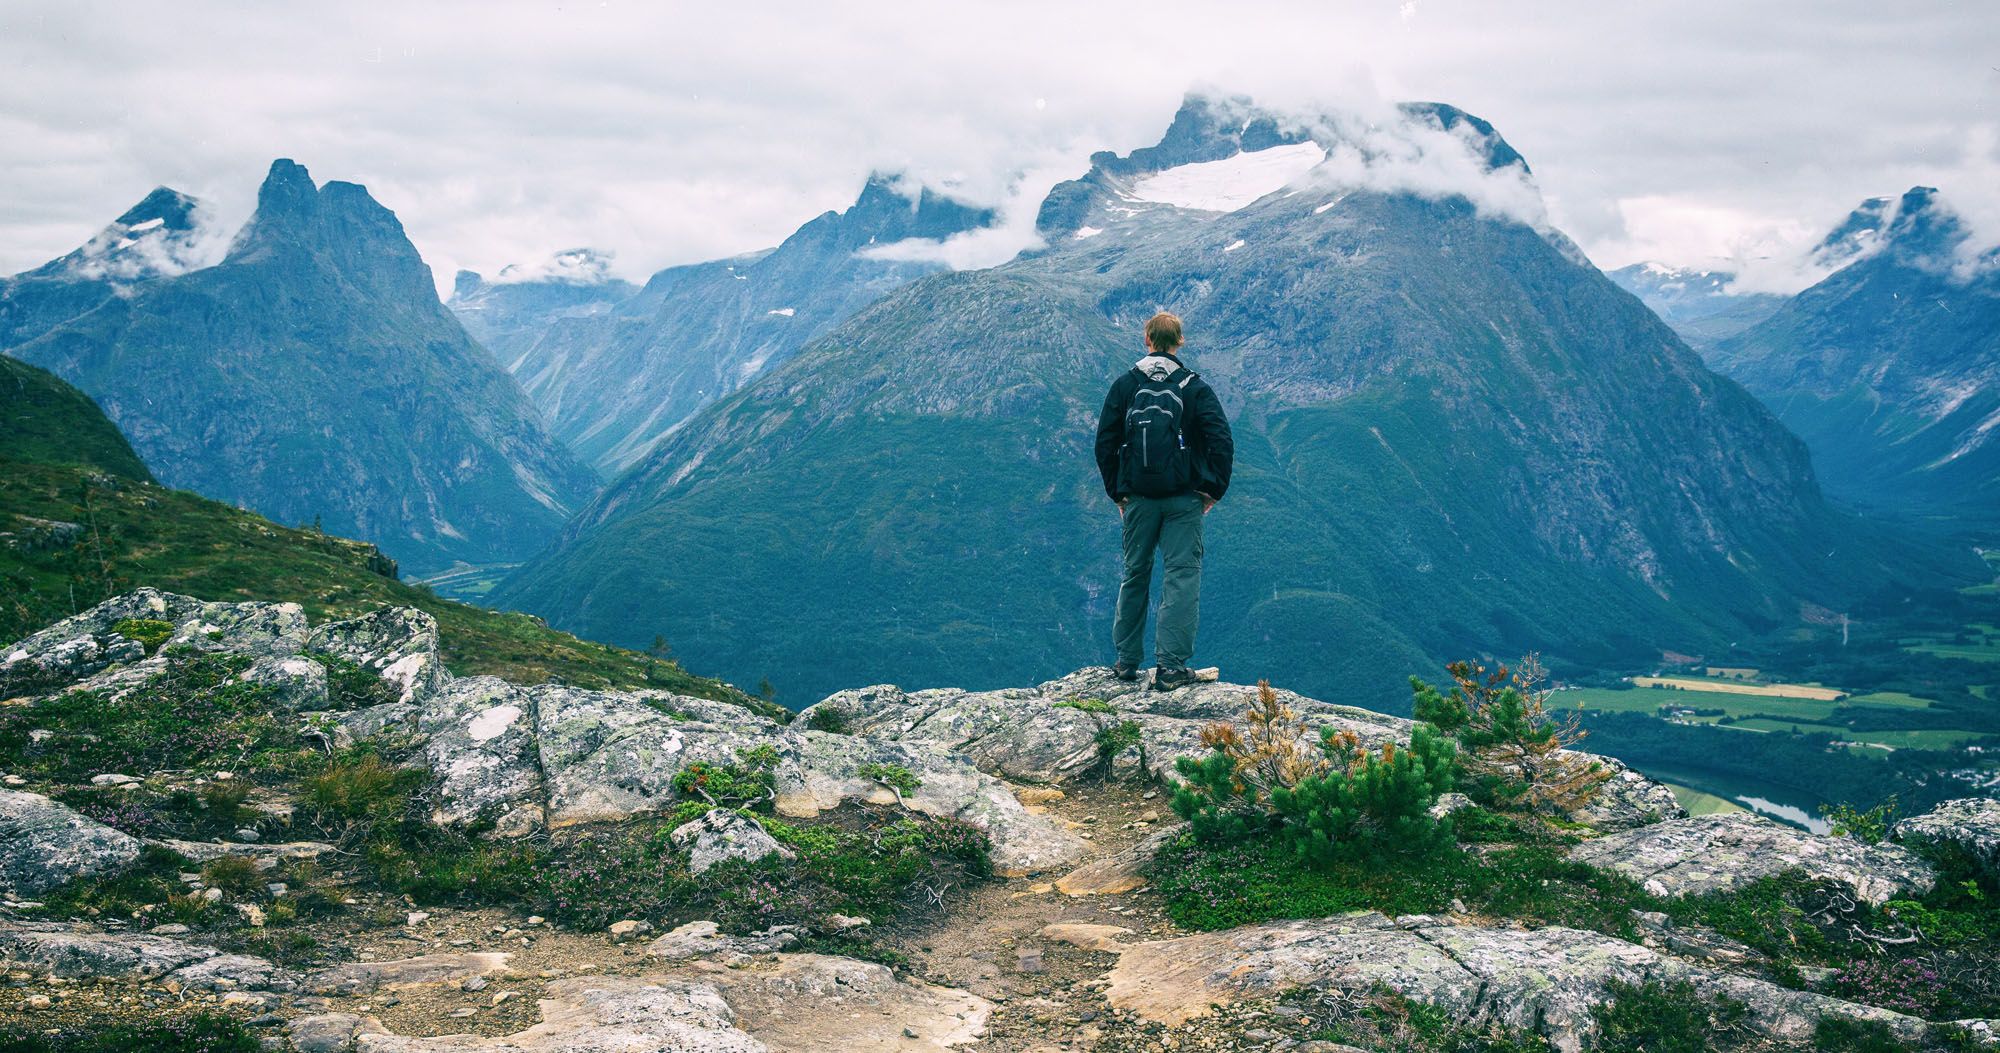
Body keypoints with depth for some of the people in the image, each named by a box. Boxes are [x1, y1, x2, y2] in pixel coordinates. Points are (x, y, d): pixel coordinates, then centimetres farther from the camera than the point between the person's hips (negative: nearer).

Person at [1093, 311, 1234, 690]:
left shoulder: (1124, 385, 2)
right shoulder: (1195, 388, -3)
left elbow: (1104, 445, 2)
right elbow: (1222, 443, -9)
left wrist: (1116, 491, 10)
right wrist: (1214, 489, 0)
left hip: (1137, 499, 2)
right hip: (1183, 501, -2)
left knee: (1134, 575, 14)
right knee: (1182, 577, 0)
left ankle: (1126, 661, 20)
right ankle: (1171, 666, -6)